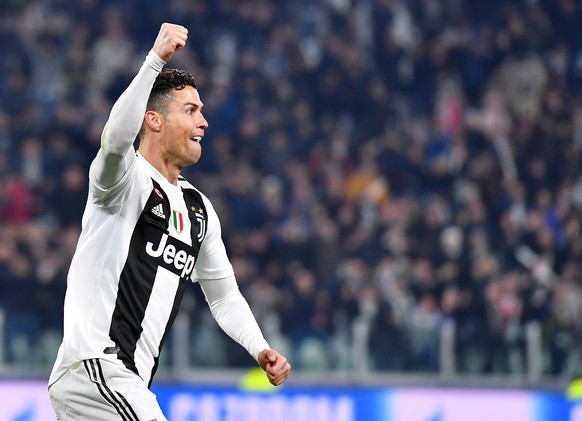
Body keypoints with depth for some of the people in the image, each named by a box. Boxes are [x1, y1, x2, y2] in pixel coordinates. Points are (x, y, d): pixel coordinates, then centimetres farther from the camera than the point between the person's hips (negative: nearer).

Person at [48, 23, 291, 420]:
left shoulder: (200, 209, 20)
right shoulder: (127, 179, -5)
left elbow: (224, 294, 27)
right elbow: (117, 137, -30)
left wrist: (260, 349, 11)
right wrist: (156, 59, -35)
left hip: (129, 383, 9)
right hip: (93, 367, -9)